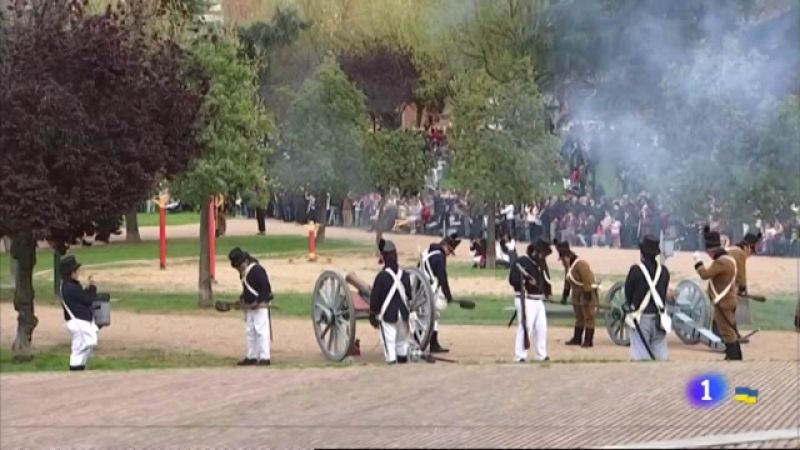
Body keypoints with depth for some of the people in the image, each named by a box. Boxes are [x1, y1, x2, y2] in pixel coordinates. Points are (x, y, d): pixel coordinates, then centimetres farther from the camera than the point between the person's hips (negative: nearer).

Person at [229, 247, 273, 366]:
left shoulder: (257, 270, -17)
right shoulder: (243, 272, 12)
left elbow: (266, 288, -20)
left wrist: (257, 302, -26)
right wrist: (242, 299, 9)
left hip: (260, 306, -10)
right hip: (249, 307, 10)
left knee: (261, 332, -9)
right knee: (249, 332, 13)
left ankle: (264, 358, -9)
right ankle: (251, 357, 21)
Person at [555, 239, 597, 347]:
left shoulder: (581, 264, -24)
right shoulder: (568, 265, 5)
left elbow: (588, 281, -26)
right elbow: (567, 281, 13)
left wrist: (587, 297, -27)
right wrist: (565, 296, 12)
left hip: (587, 293, -9)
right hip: (577, 294, 9)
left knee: (588, 317, -4)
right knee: (579, 317, 15)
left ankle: (588, 340, -3)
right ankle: (577, 338, 22)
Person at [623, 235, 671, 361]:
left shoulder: (636, 270, -14)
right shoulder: (664, 271, 0)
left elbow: (628, 292, -2)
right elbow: (664, 293, 10)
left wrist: (629, 306, 18)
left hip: (641, 315, -4)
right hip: (658, 316, 4)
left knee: (640, 355, -2)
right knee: (660, 354, 9)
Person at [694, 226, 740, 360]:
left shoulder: (721, 262, -22)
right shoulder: (727, 258, 12)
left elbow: (705, 274, -24)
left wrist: (698, 261, -11)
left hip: (723, 303, -10)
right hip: (728, 301, 10)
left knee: (727, 332, -7)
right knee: (731, 330, 16)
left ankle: (733, 358, -6)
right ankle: (736, 357, 22)